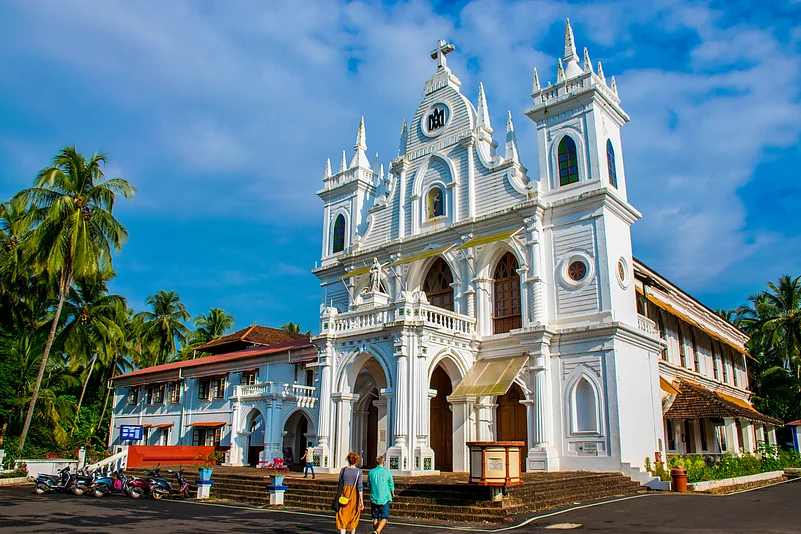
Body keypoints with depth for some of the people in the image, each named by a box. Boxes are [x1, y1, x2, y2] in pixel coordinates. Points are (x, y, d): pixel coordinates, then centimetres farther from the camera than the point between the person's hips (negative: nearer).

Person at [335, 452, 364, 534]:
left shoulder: (343, 470, -1)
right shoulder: (358, 471, -6)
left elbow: (340, 484, 6)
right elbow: (360, 486, -12)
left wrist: (340, 495, 22)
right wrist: (361, 501, -10)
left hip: (344, 493, 0)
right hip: (355, 494, 0)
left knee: (342, 516, -2)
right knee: (354, 514, 20)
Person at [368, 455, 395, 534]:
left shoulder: (371, 472, -2)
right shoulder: (387, 472, -7)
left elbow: (369, 485, 10)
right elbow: (391, 485, 2)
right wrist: (393, 494, 23)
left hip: (374, 498, 3)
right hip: (384, 498, -2)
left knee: (375, 518, 15)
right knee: (384, 518, 3)